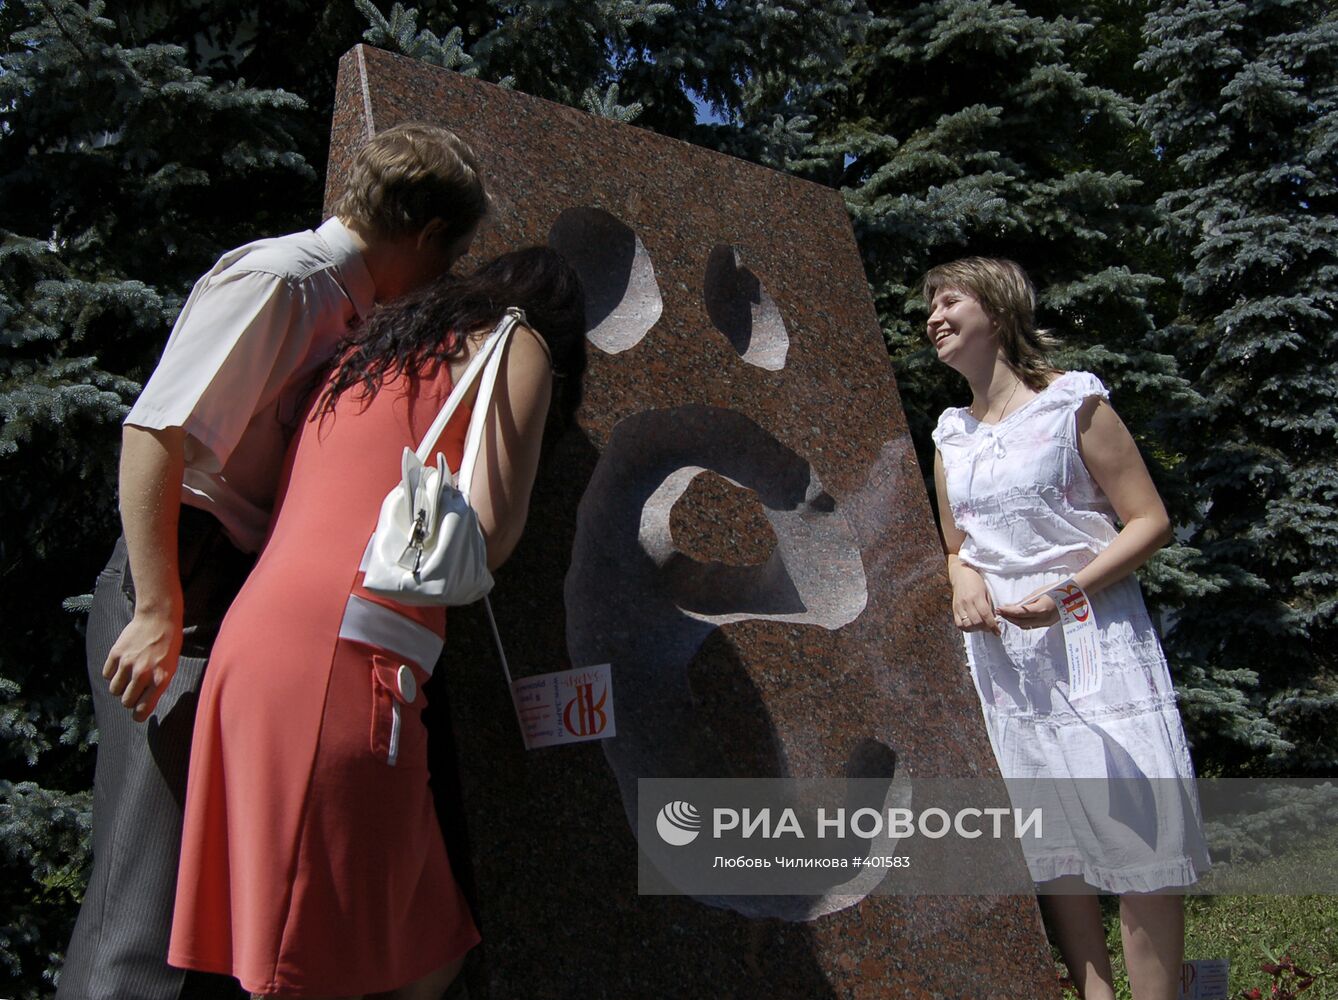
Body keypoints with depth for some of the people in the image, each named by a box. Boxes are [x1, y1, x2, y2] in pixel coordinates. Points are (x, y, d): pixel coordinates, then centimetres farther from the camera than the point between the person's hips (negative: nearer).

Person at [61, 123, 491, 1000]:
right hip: (186, 592, -9)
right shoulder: (275, 278, -10)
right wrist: (159, 615, -20)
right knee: (151, 912, -9)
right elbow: (155, 432, -19)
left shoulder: (345, 306, 17)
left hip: (254, 597, 9)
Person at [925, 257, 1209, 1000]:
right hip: (999, 653, 5)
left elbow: (1149, 521, -5)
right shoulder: (950, 435, 12)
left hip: (1091, 639, -5)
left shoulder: (1072, 402, -3)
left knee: (1138, 840, -6)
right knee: (1048, 848, 9)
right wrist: (963, 579, -3)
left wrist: (1068, 591, -19)